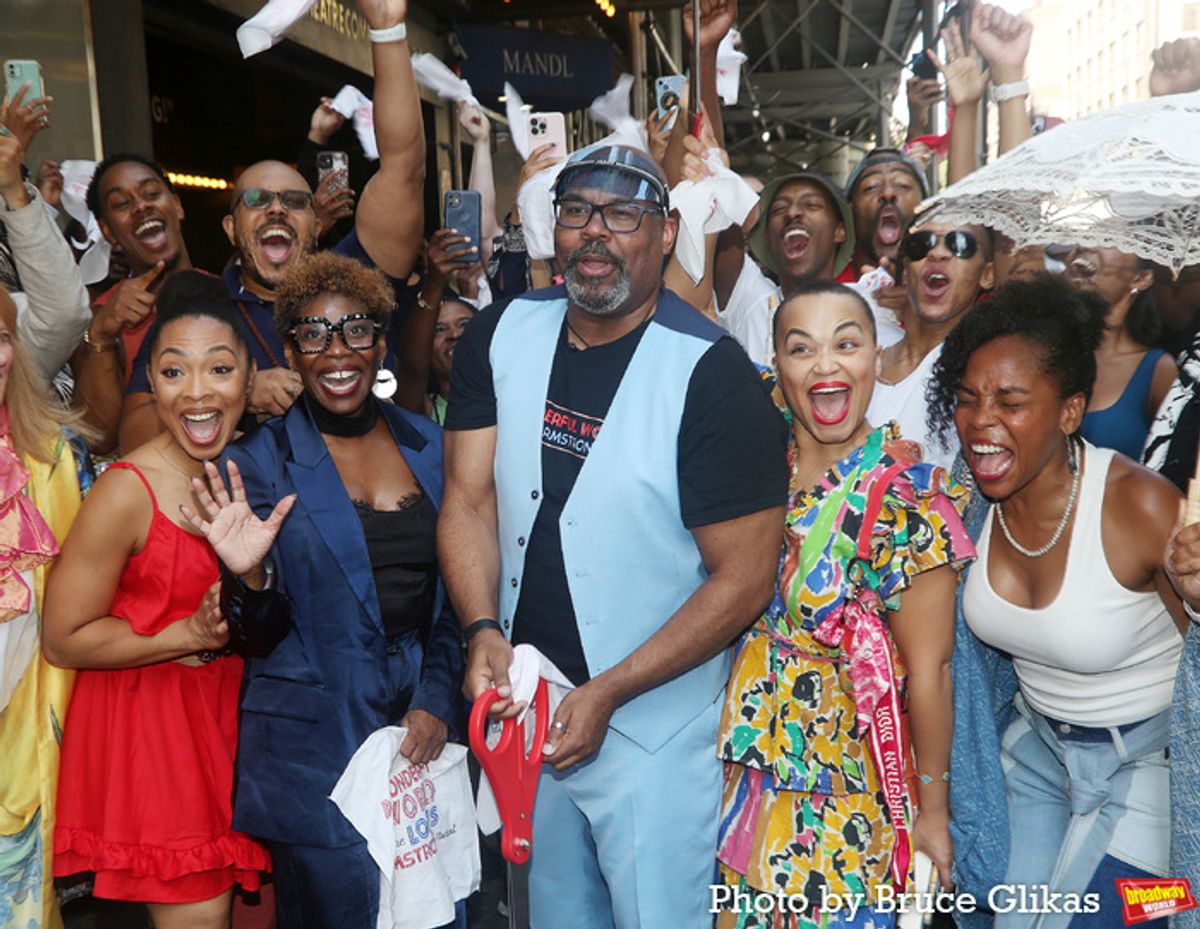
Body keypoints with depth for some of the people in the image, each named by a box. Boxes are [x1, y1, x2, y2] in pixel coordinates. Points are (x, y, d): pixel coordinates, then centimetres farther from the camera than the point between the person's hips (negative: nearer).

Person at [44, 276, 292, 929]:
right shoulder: (128, 491, -19)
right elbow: (62, 640, -13)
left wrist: (249, 570, -19)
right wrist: (189, 636, -19)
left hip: (227, 715, 6)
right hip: (146, 722, -6)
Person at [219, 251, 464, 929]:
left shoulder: (427, 445, 5)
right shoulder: (262, 460, -4)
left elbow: (455, 594, 8)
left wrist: (438, 702, -3)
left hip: (422, 730, 3)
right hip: (314, 741, -3)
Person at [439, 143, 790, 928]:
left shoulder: (712, 375, -18)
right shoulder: (501, 337, -2)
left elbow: (745, 578, -17)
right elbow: (469, 500, 0)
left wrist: (608, 693, -18)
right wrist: (484, 629, -16)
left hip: (654, 725, -5)